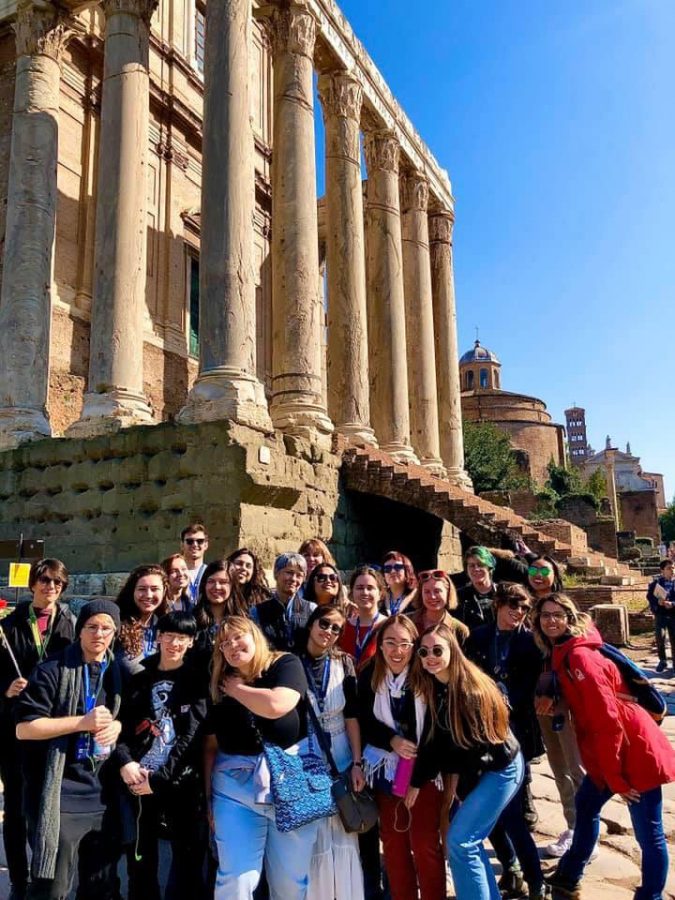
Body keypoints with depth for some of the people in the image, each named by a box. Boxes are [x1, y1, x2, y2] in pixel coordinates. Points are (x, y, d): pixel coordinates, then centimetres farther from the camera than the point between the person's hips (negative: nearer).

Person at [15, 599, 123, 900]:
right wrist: (83, 722, -21)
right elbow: (23, 727, -15)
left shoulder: (117, 672, 7)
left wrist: (117, 725, -4)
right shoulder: (52, 670, -11)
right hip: (59, 790, -6)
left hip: (103, 789, 6)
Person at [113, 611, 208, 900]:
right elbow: (120, 723, 5)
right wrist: (124, 761, -12)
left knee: (188, 858, 4)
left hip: (180, 782, -2)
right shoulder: (139, 677, 7)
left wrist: (158, 779, -13)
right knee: (140, 860, 12)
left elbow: (192, 737, -8)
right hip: (137, 780, 2)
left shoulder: (197, 682, 0)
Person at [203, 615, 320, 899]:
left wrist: (237, 689, -10)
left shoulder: (285, 664, -7)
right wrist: (208, 797, 7)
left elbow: (276, 706, -26)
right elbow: (210, 747, 8)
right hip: (235, 787, 2)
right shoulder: (219, 686, 3)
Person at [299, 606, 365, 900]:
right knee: (310, 839, 5)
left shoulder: (344, 662, -1)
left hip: (340, 758, 1)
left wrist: (357, 762, -5)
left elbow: (352, 715, -1)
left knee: (343, 836, 7)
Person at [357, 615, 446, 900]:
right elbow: (365, 723, -2)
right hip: (386, 771, 4)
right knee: (392, 841, 16)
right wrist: (392, 741, -17)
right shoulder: (369, 676, -7)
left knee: (425, 844, 4)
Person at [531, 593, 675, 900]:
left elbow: (607, 719, -23)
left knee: (649, 834, 3)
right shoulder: (562, 654, 7)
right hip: (613, 752, 10)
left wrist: (614, 778, -19)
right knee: (586, 804, 21)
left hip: (636, 752, -10)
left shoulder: (579, 656, -21)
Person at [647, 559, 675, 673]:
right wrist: (658, 602, -19)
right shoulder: (655, 583, 2)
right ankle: (662, 661, 11)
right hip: (660, 614, -1)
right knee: (660, 637, -9)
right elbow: (649, 596, -1)